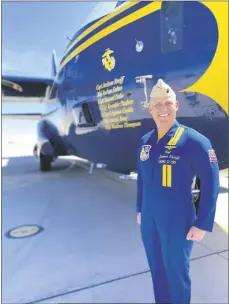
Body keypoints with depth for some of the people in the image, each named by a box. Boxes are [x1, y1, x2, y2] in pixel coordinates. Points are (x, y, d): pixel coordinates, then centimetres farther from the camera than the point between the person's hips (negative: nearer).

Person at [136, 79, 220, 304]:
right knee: (157, 269, 21)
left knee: (176, 273, 13)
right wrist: (139, 209, 15)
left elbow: (210, 184, -13)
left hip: (178, 223, -5)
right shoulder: (145, 141, 2)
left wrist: (202, 224, -13)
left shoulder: (194, 141, -15)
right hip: (149, 220, 5)